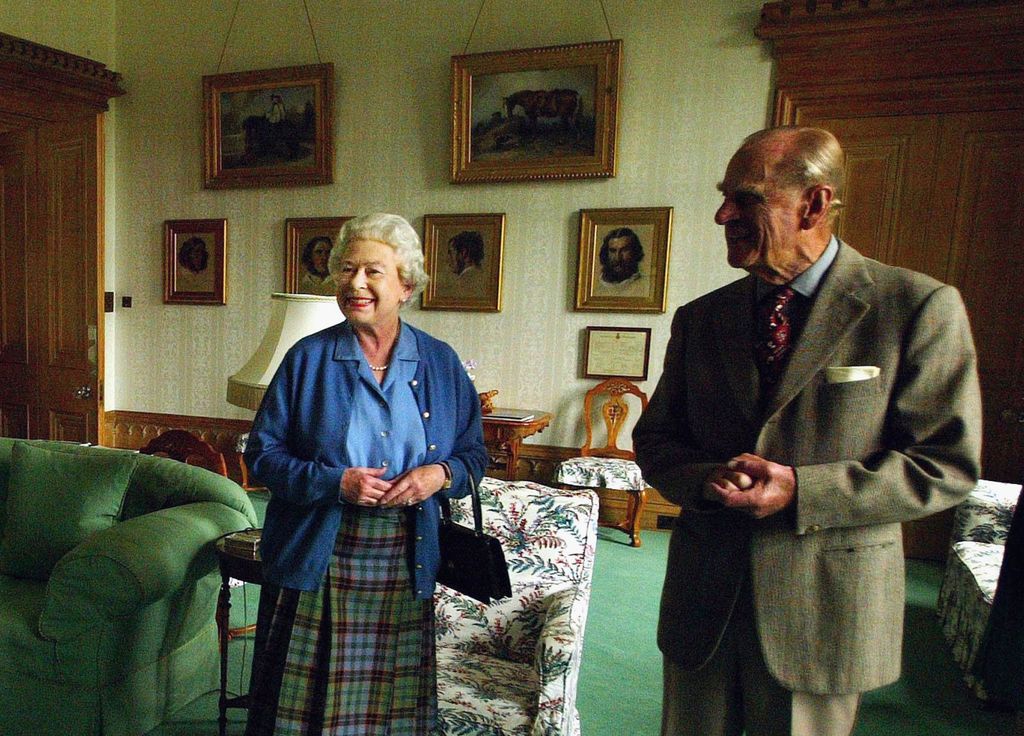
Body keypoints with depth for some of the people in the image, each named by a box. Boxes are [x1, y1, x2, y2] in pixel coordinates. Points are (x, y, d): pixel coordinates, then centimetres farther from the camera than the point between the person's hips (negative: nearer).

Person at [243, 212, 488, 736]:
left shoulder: (441, 363, 2)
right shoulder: (308, 358, -3)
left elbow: (474, 452, 7)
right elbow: (262, 452, -1)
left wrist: (441, 475, -15)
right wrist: (333, 482, -16)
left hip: (406, 567, 1)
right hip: (317, 565, -1)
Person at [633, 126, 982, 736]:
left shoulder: (918, 307, -9)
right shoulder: (700, 319, 3)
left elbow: (947, 463, -9)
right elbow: (654, 439, 8)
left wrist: (801, 490, -20)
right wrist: (706, 480, -14)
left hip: (824, 609, -3)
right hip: (702, 596, 4)